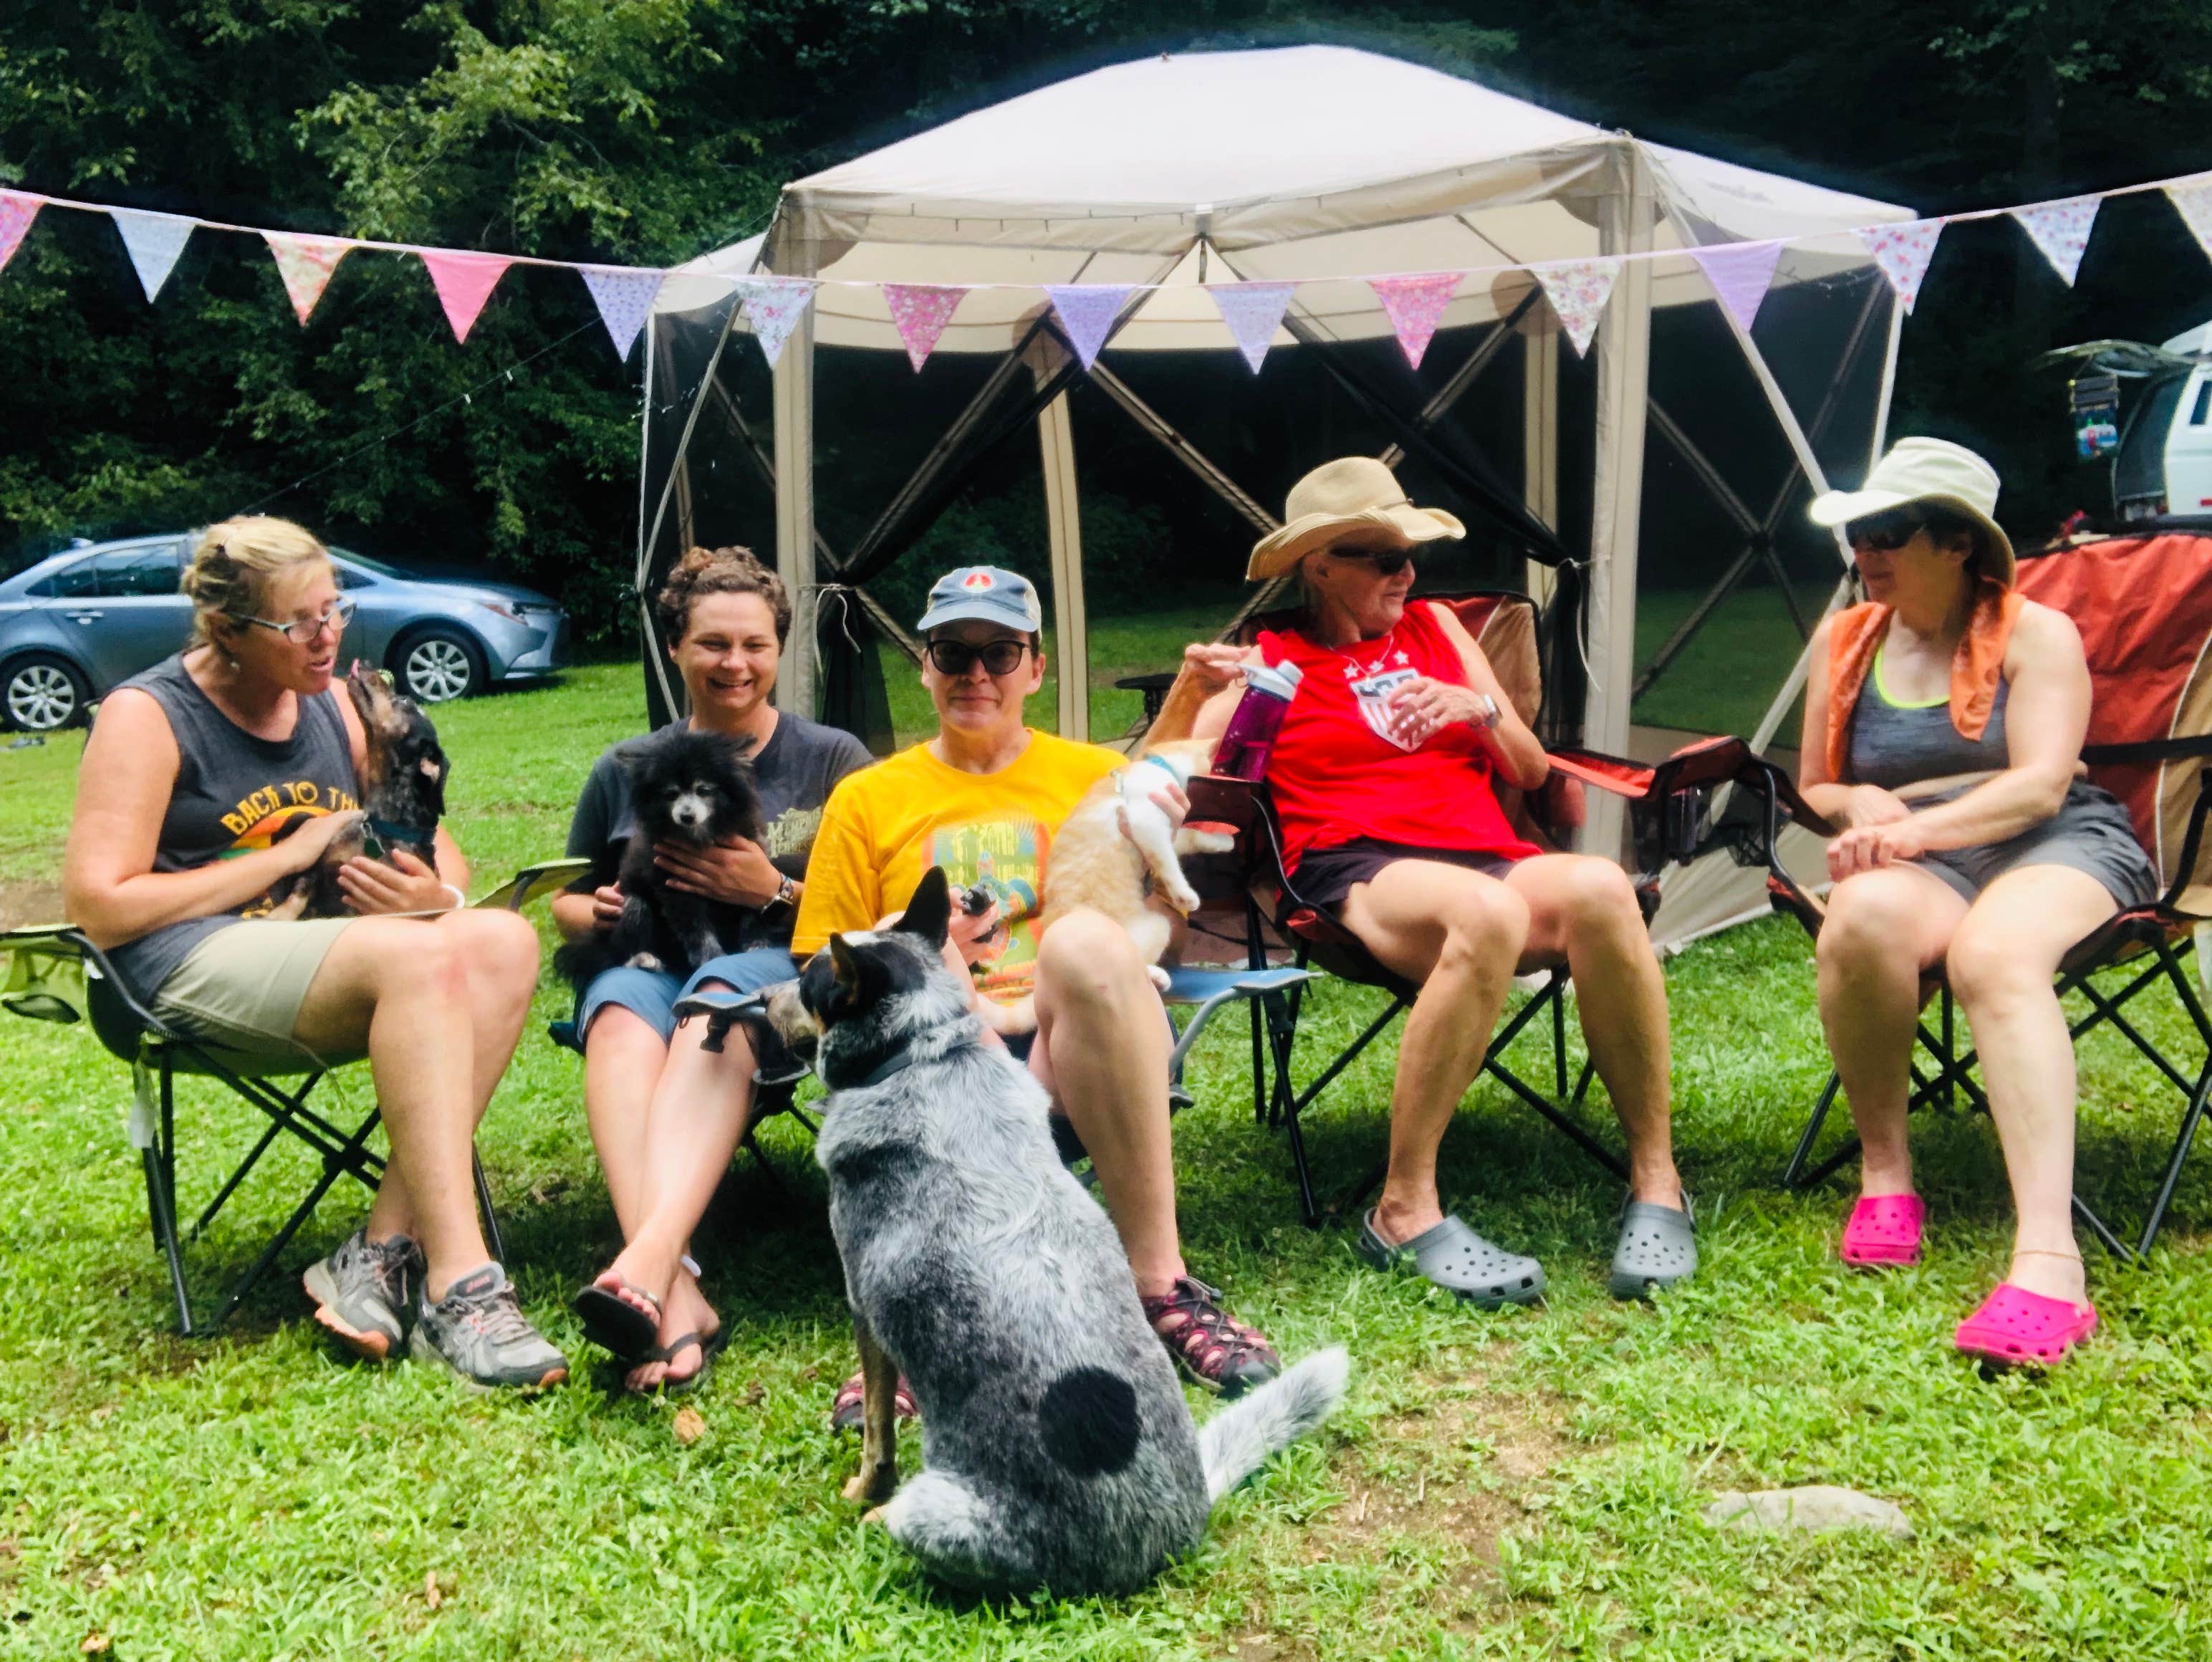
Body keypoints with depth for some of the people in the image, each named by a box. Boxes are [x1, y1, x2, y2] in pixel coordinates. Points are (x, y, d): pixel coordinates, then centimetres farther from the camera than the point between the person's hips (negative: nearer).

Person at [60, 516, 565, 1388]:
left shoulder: (334, 705, 14)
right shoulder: (146, 715, -2)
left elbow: (439, 848, 17)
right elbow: (100, 907, -10)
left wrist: (436, 894, -9)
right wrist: (288, 856, -10)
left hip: (334, 955, 6)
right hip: (195, 962, -6)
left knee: (505, 939, -26)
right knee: (416, 957, -35)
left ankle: (382, 1251, -29)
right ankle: (458, 1281, -38)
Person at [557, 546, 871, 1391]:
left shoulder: (831, 759, 13)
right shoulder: (625, 769, 20)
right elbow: (565, 904, 25)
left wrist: (774, 890, -9)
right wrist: (597, 911, 1)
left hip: (789, 966, -2)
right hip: (649, 960, 2)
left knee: (721, 997, -38)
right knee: (623, 1014, -35)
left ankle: (647, 1258, -57)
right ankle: (675, 1289, -52)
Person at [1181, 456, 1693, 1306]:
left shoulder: (1434, 626, 24)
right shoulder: (1268, 658, 15)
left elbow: (1533, 771, 24)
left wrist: (1481, 710, 4)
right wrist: (1194, 687, -13)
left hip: (1489, 852, 4)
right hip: (1358, 871, -3)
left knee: (1598, 887, -33)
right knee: (1488, 911, -39)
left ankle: (1657, 1182, -22)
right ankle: (1407, 1211, -30)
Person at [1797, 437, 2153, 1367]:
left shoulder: (2034, 634, 5)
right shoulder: (1843, 643, 17)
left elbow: (2039, 786, -8)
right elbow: (1812, 790, 21)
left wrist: (1915, 826, -22)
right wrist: (1860, 805, -3)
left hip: (2058, 846, -2)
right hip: (1916, 863, 3)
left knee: (1995, 949, -40)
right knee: (1863, 915, -37)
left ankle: (2048, 1259, -50)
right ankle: (1884, 1177, -20)